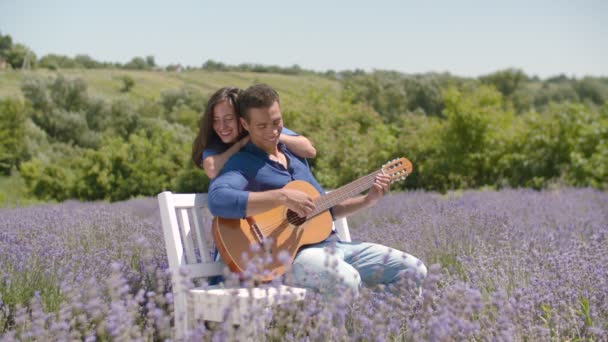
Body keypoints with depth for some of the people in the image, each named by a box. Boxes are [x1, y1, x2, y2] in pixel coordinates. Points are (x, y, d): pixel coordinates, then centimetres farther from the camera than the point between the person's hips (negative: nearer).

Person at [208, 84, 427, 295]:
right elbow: (217, 200, -29)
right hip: (287, 254, -8)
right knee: (346, 279, -39)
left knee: (414, 270, -2)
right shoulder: (242, 163, -6)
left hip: (329, 244, 8)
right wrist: (283, 196, -30)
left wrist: (368, 200, 11)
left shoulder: (295, 156, 19)